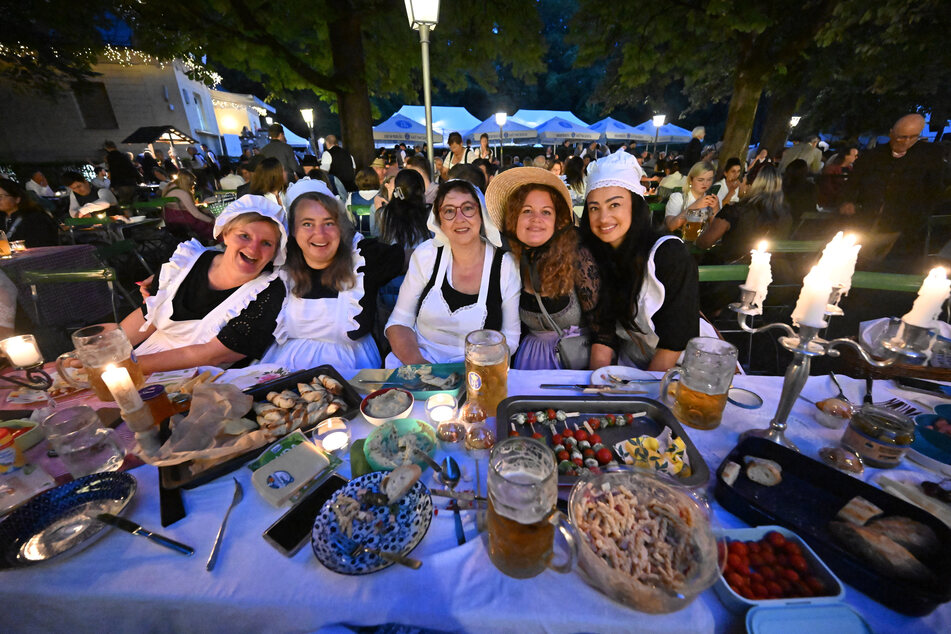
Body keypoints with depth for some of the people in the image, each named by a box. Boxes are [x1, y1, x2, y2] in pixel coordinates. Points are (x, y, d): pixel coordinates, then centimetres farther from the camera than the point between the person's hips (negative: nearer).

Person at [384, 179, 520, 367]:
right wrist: (417, 362, -17)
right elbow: (399, 322, 1)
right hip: (420, 357, 1)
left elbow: (510, 338, -1)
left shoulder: (507, 265, -6)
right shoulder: (425, 255, -1)